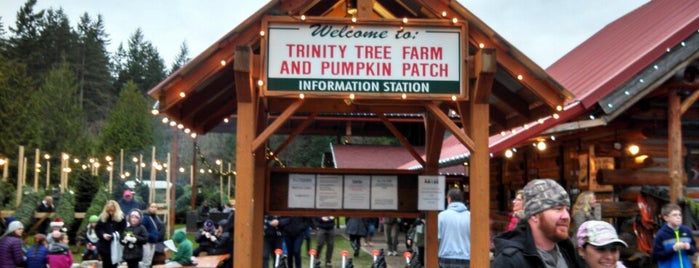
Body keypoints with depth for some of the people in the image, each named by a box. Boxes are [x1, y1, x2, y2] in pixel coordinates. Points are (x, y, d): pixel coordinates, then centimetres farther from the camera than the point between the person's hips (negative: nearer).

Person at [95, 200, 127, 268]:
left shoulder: (121, 217, -8)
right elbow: (97, 228, 5)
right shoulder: (102, 217, 1)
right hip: (104, 246, 2)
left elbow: (124, 230, -9)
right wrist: (103, 234, -12)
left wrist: (116, 235, -24)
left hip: (116, 246, -2)